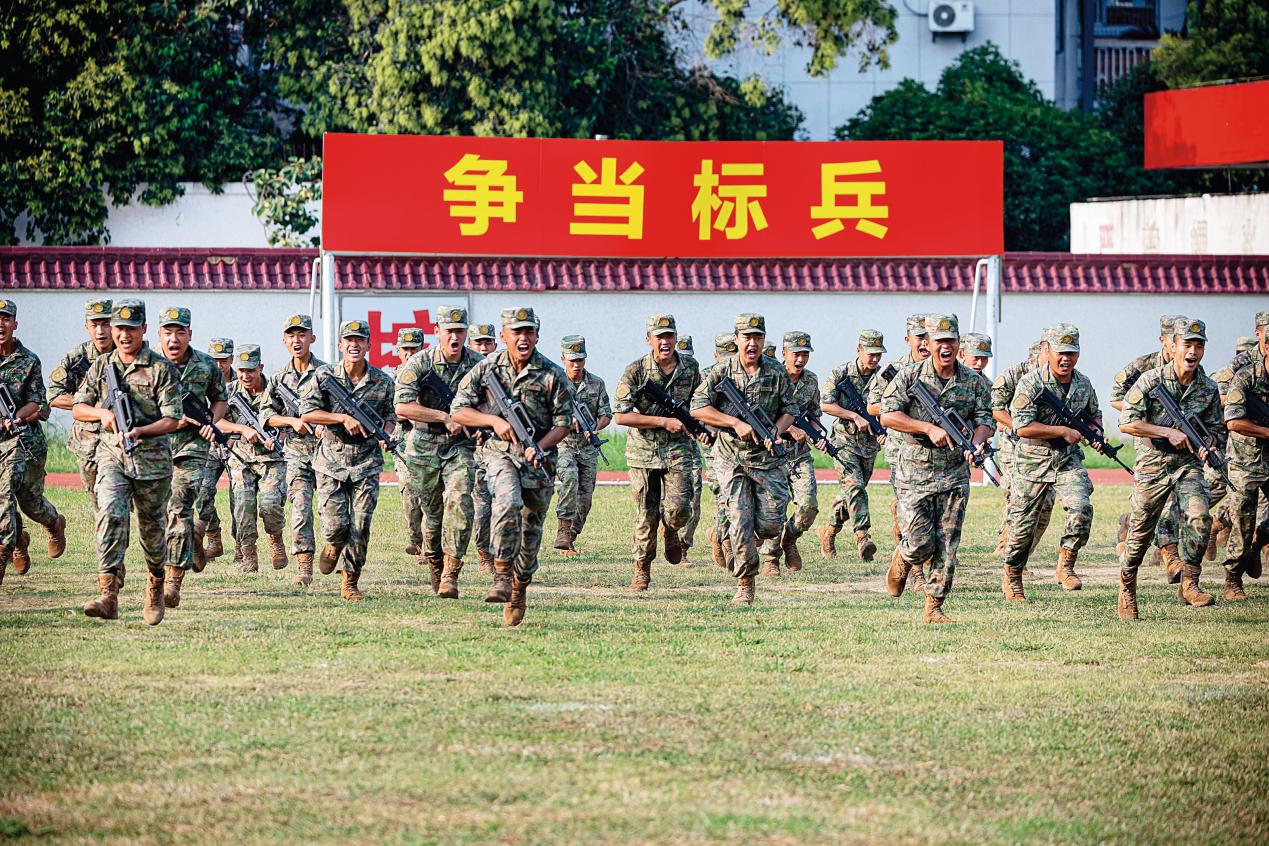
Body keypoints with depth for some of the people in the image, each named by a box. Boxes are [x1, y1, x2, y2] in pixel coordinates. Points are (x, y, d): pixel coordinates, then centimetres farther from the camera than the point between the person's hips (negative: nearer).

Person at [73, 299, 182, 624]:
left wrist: (139, 431, -24)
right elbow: (78, 408, 11)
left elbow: (172, 420, -8)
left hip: (152, 459, -1)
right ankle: (108, 595, -29)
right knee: (111, 515, -19)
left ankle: (156, 586, 35)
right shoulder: (101, 366, 8)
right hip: (111, 455, 1)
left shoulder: (161, 369, -4)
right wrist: (102, 413, -10)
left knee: (152, 527, 9)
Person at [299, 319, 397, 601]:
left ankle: (350, 583, 8)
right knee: (336, 525, -8)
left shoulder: (382, 382, 3)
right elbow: (307, 413, -8)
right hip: (330, 464, -1)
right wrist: (344, 419, -17)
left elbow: (390, 414, 16)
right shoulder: (324, 376, -3)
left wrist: (386, 434, -6)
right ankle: (334, 546, 28)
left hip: (366, 465, 1)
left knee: (360, 528, -4)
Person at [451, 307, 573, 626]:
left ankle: (519, 592, 24)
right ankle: (502, 574, -25)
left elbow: (564, 421, 0)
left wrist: (540, 446, -17)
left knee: (530, 532, 6)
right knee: (508, 501, -31)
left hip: (538, 459, 2)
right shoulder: (486, 370, -1)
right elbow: (458, 411, 1)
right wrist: (495, 421, -13)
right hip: (500, 453, -1)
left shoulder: (552, 375, -2)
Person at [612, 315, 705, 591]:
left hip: (678, 449, 1)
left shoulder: (690, 368, 2)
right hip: (643, 451, -1)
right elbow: (621, 415, -15)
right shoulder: (636, 371, -9)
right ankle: (642, 569, 19)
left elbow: (697, 401, 22)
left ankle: (671, 531, 21)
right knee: (646, 516, 2)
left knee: (678, 509, -15)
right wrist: (664, 421, -17)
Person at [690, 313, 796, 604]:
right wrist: (736, 423, -16)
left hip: (768, 457, 2)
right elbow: (698, 408, -7)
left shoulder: (777, 373, 1)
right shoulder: (721, 371, -4)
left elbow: (790, 408, 10)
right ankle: (745, 584, 0)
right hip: (731, 457, -2)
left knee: (771, 524, -1)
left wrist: (777, 430, -11)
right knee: (740, 521, -8)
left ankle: (745, 544, 33)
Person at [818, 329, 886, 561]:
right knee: (854, 486, -20)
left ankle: (829, 531, 29)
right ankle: (863, 536, -28)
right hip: (845, 440, -4)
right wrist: (855, 416, -15)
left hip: (870, 444, 4)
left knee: (850, 492, 12)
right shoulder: (841, 374, -6)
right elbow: (825, 404, -9)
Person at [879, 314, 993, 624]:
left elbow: (984, 420, 4)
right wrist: (930, 428, -20)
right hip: (914, 473, -2)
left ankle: (934, 607, 7)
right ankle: (902, 560, 29)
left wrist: (976, 442, -20)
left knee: (946, 548, -1)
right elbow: (887, 416, -10)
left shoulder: (974, 382, 4)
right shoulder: (910, 377, -4)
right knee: (920, 544, -6)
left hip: (954, 475, 2)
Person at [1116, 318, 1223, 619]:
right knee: (1140, 530, 7)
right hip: (1152, 464, -2)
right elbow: (1126, 423, -13)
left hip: (1188, 463, 2)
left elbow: (1211, 427, 14)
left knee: (1199, 518, -22)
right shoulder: (1151, 380, -10)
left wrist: (1205, 445, -9)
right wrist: (1168, 432, -20)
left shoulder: (1208, 388, 2)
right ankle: (1127, 587, 28)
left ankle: (1189, 583, -12)